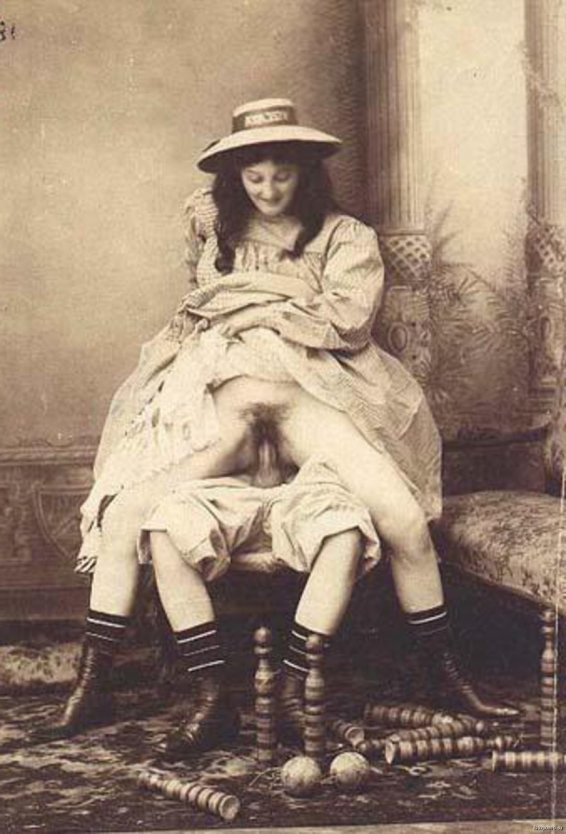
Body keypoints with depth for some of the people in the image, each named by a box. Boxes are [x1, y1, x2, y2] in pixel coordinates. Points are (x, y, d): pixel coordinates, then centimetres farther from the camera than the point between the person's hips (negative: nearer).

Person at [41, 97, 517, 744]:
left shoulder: (344, 237, 7)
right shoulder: (208, 220, 16)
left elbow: (348, 320, -7)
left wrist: (253, 307, -2)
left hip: (309, 392, -1)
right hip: (215, 392, 2)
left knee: (405, 518, -18)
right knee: (123, 515, -17)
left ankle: (448, 676, 2)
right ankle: (90, 686, -4)